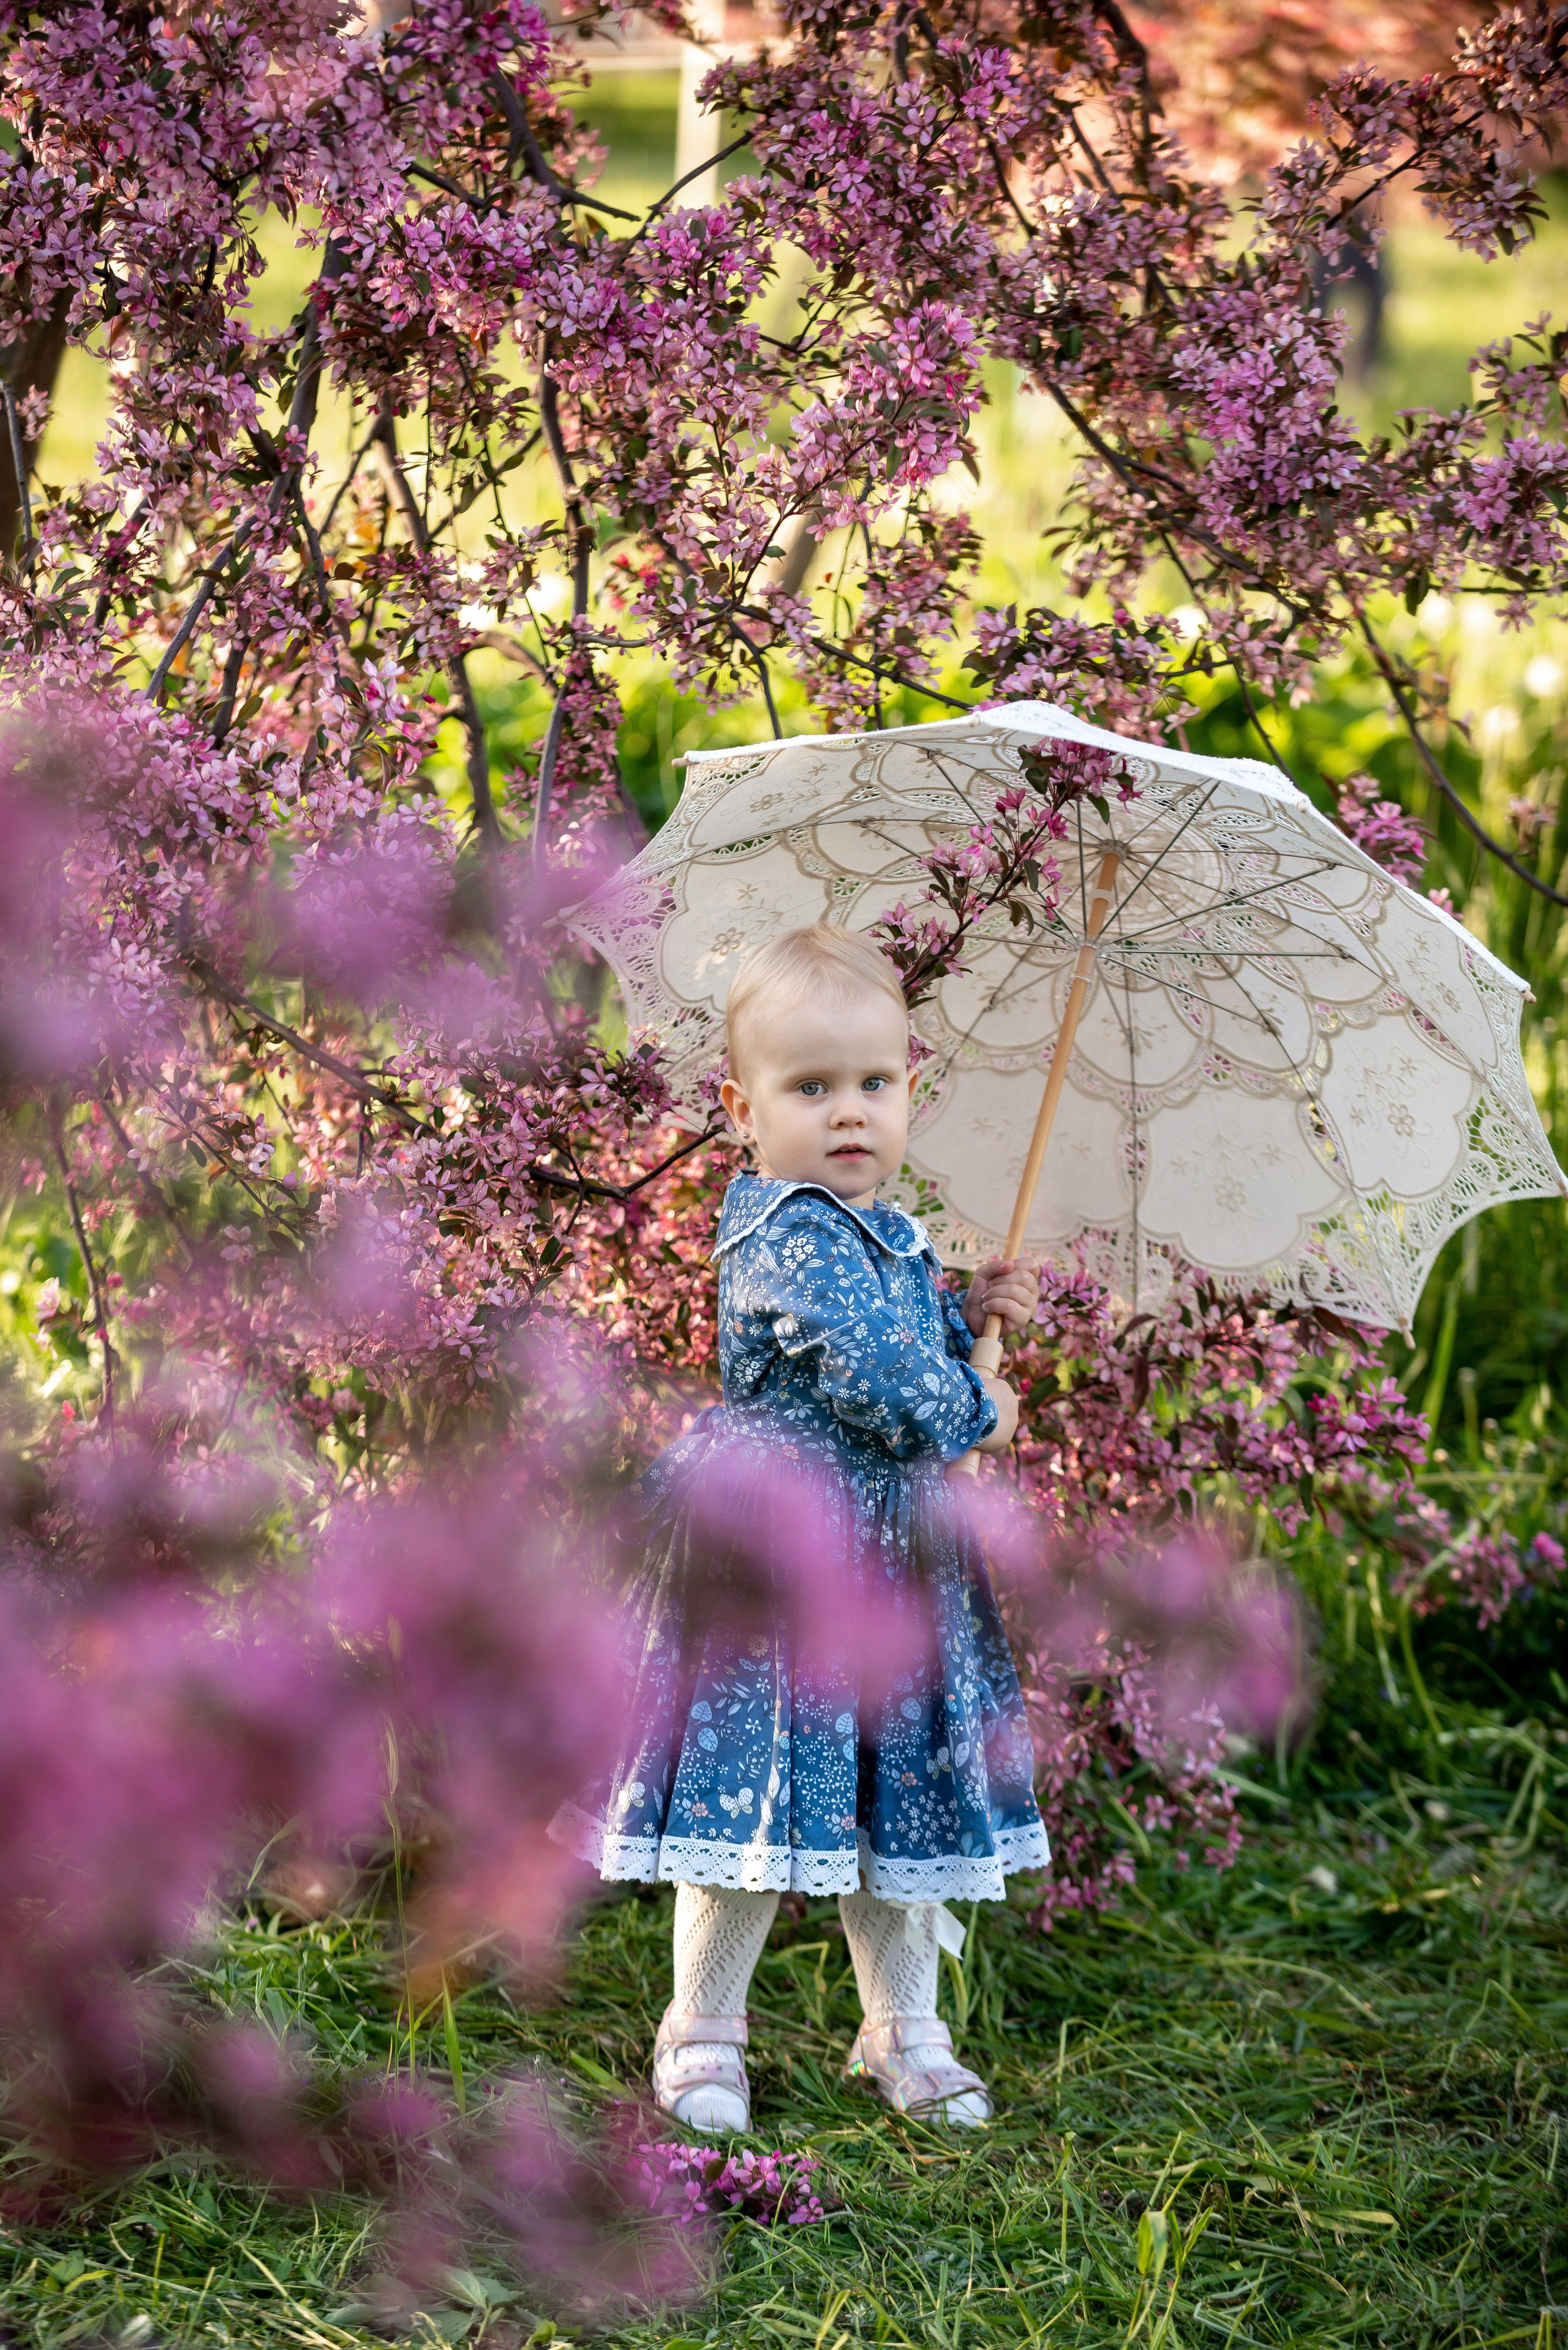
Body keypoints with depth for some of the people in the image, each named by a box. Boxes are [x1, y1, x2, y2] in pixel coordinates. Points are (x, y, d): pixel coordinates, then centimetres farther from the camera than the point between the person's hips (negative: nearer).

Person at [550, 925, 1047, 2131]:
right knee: (763, 1798, -2)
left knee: (901, 1798, 15)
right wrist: (978, 1413, -9)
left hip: (892, 1559, 9)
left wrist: (971, 1314, 13)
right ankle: (703, 2032, 15)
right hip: (775, 1565, -9)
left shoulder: (879, 1229, 11)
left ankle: (906, 2030, 29)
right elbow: (883, 1385, -26)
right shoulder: (789, 1238, -20)